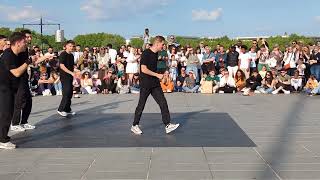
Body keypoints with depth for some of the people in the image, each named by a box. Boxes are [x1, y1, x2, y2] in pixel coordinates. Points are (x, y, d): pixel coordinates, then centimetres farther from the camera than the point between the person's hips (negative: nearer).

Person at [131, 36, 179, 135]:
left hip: (155, 84, 7)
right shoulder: (146, 53, -14)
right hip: (145, 84, -7)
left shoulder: (156, 54, 11)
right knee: (141, 105, 3)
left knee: (163, 103, -2)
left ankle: (168, 125, -1)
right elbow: (144, 69, -21)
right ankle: (134, 126, 18)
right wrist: (157, 75, -18)